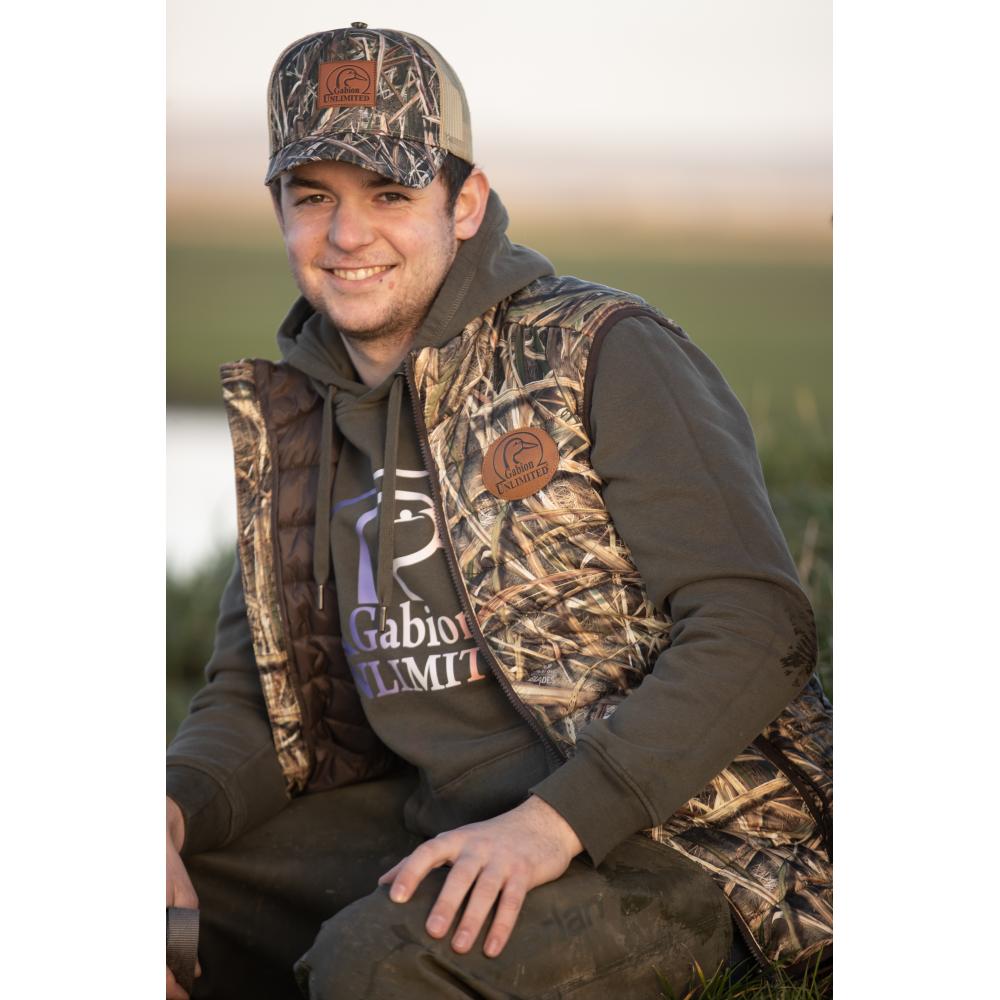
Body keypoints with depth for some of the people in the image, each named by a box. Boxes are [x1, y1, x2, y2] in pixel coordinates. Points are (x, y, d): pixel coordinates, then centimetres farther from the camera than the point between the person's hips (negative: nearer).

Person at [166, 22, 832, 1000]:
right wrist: (171, 809, -11)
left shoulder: (604, 354, -8)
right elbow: (254, 699, 13)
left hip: (664, 843, -6)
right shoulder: (290, 417, 10)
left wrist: (555, 820, -25)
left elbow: (757, 627, -15)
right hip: (438, 825, 6)